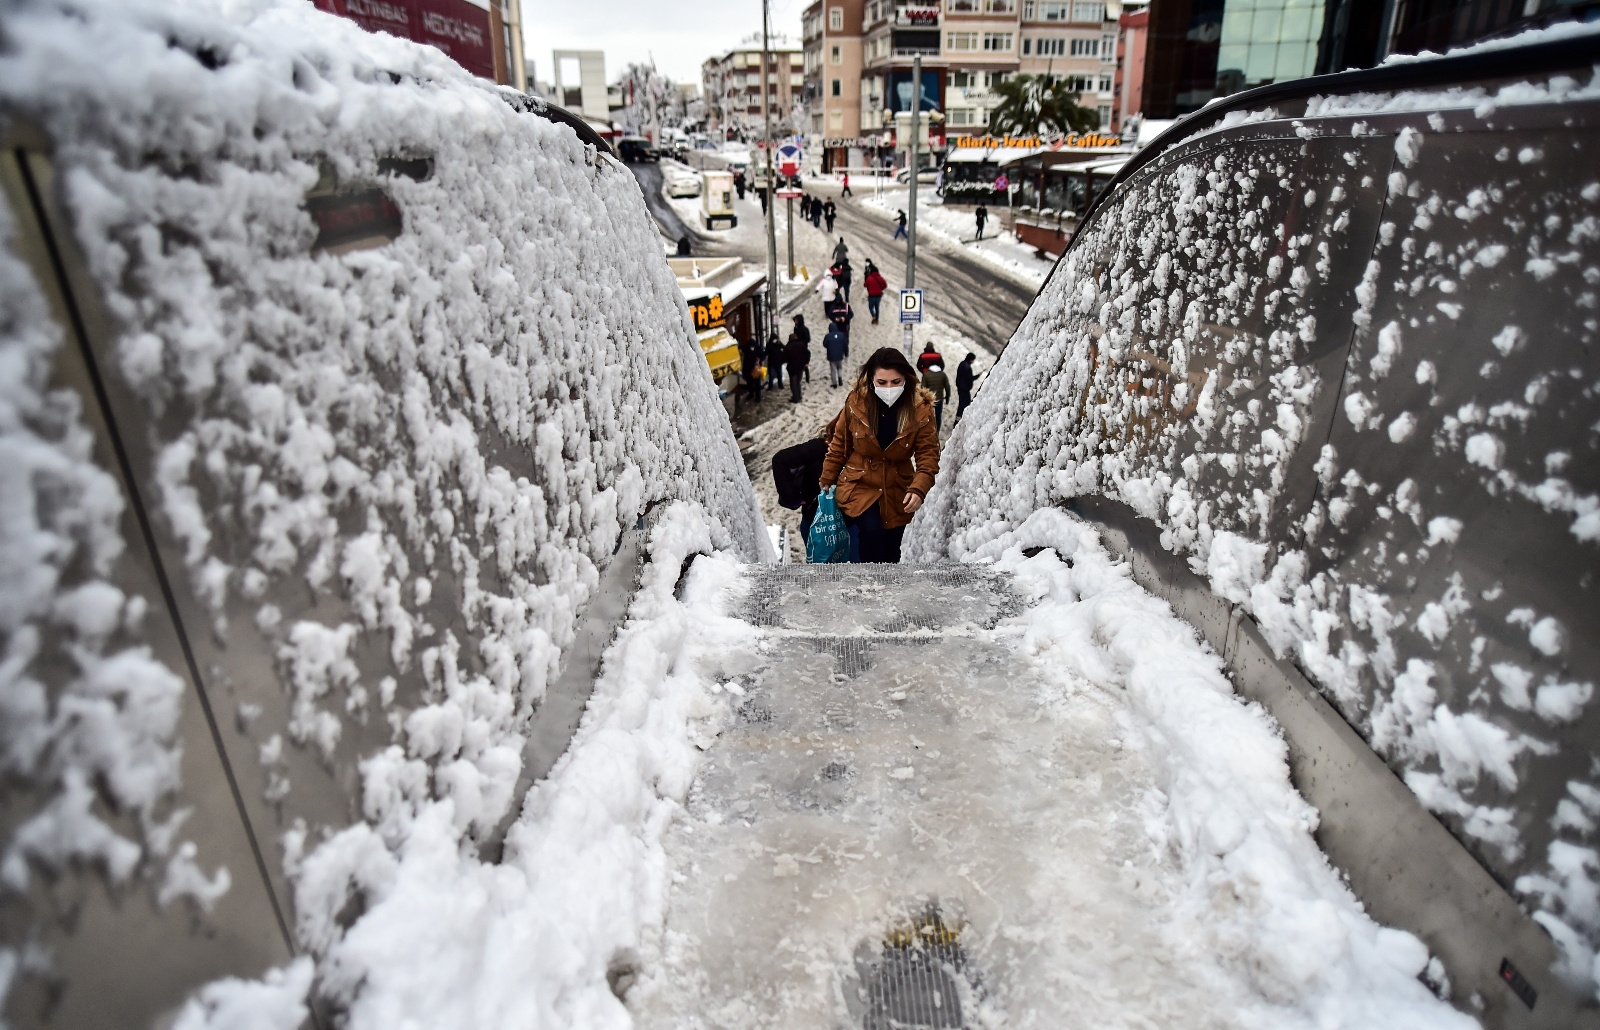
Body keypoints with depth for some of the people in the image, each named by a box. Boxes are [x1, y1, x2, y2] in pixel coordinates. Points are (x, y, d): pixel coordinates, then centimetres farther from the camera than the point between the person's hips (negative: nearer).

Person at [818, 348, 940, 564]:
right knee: (871, 532, -27)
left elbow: (928, 455, -13)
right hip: (858, 486, -1)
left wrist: (918, 488, -30)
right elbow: (839, 445, 0)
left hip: (896, 492, 2)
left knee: (890, 552, 13)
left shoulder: (920, 409, -14)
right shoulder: (856, 402, -13)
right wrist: (827, 480, 9)